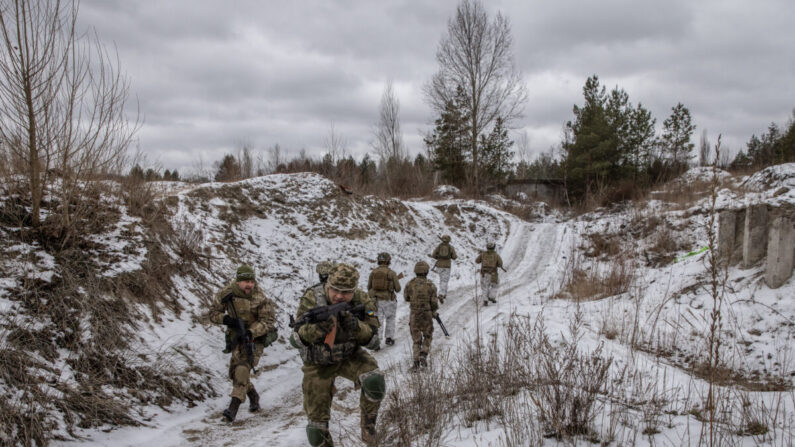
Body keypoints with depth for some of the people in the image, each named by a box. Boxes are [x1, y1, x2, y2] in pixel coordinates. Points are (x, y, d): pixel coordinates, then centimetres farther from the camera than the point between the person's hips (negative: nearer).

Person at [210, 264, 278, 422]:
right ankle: (253, 397, 34)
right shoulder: (226, 294, -9)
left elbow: (268, 321, -16)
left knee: (243, 367, -23)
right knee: (235, 372, 9)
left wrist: (251, 332, -31)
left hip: (255, 338, -5)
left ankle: (233, 408, -28)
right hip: (236, 337, 5)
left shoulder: (260, 299, -19)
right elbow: (213, 313, 0)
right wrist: (224, 319, -22)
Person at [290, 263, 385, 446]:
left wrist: (356, 327, -37)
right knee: (316, 425, 1)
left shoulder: (362, 301, -17)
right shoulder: (311, 298, -23)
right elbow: (296, 340, -26)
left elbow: (372, 340, -16)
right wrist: (316, 328, -47)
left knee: (375, 381, -30)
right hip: (318, 362, -1)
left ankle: (368, 422, -4)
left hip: (350, 355, 1)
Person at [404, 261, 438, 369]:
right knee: (427, 336, 18)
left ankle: (416, 361, 9)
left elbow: (406, 297, 7)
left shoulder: (410, 284, -8)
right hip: (427, 314, -1)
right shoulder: (431, 285, -12)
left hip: (414, 315, 2)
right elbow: (434, 302, -8)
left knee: (416, 339, 14)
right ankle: (423, 355, 0)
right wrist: (434, 312, 11)